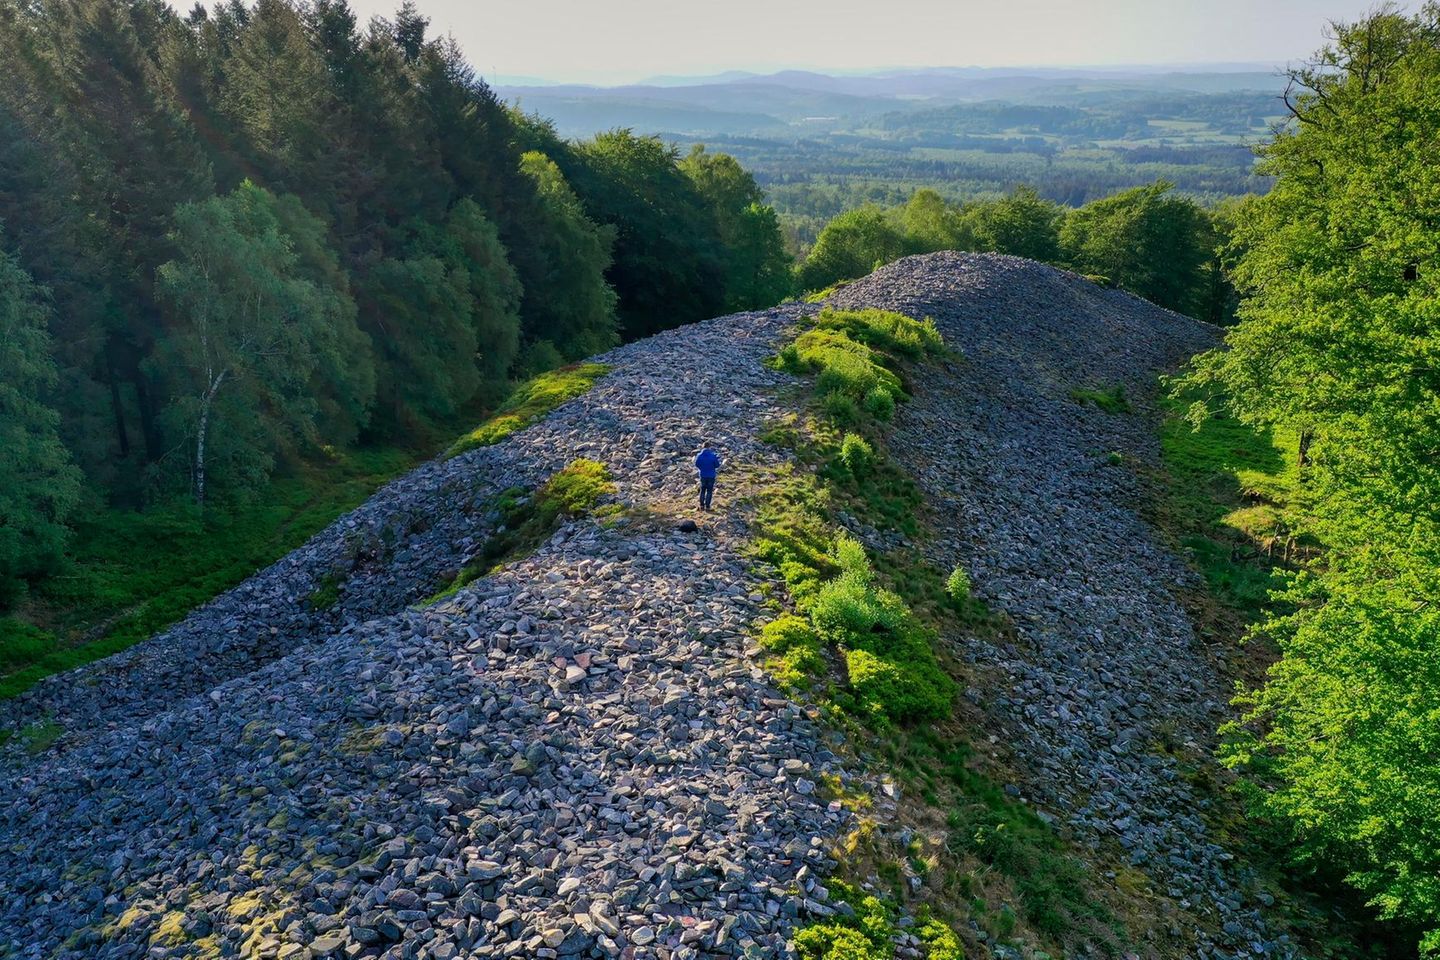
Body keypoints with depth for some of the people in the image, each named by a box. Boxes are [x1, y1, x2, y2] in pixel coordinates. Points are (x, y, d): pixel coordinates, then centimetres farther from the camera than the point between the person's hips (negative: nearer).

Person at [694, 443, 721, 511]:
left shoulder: (699, 456, -12)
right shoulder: (713, 456, -18)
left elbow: (696, 465, 1)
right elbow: (717, 465, -10)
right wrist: (717, 459, 8)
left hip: (703, 475, 2)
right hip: (711, 475, -2)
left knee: (702, 490, 18)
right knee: (709, 491, 10)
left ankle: (702, 505, 17)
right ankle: (707, 506, 10)